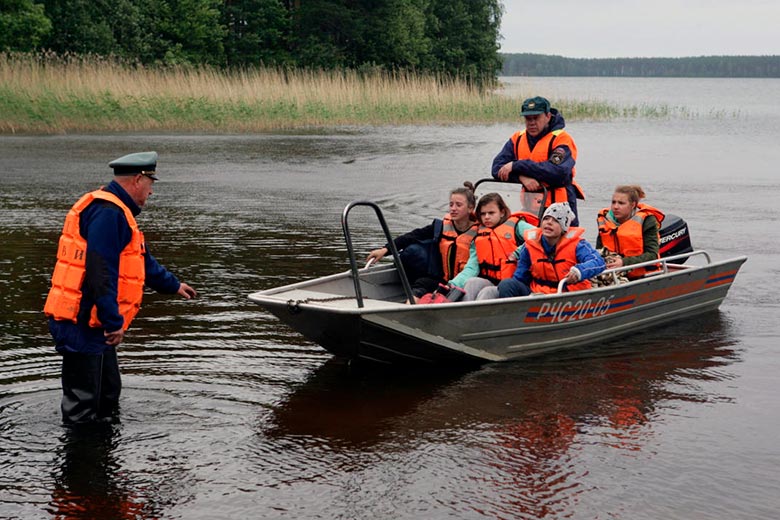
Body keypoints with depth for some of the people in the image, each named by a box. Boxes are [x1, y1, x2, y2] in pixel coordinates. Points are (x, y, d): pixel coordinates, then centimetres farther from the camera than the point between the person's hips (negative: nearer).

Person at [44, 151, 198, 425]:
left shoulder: (115, 211, 19)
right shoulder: (108, 213, -18)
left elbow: (141, 260, 33)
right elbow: (101, 272, -25)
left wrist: (173, 285, 43)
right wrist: (114, 322, -24)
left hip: (92, 324, 11)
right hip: (82, 323, -11)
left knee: (108, 392, 22)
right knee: (82, 404, -5)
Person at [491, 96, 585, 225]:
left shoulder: (561, 139, -7)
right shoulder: (517, 139, 9)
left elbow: (557, 172, -23)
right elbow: (497, 168, -1)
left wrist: (517, 166, -21)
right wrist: (522, 177, -22)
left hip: (559, 206, -4)